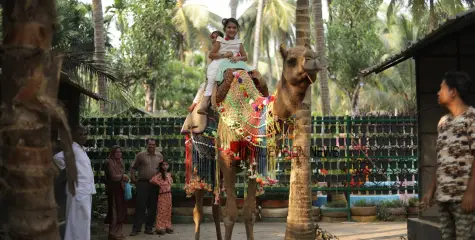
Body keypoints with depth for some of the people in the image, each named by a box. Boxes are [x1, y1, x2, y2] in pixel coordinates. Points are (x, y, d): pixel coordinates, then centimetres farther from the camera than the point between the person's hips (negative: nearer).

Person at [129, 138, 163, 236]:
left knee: (152, 207, 7)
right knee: (140, 206, -5)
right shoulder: (140, 155, 2)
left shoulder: (159, 156, 11)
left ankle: (149, 228, 16)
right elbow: (133, 168, 6)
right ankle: (136, 228, 0)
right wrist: (133, 179, -3)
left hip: (155, 184, 4)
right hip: (143, 184, -3)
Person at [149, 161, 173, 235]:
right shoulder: (159, 175, -11)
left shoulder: (169, 174, 9)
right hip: (162, 195, -6)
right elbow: (152, 180, -23)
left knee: (168, 211, 10)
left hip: (169, 195, 6)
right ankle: (160, 228, -1)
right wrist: (159, 184, -8)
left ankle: (167, 227, 17)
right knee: (162, 211, -5)